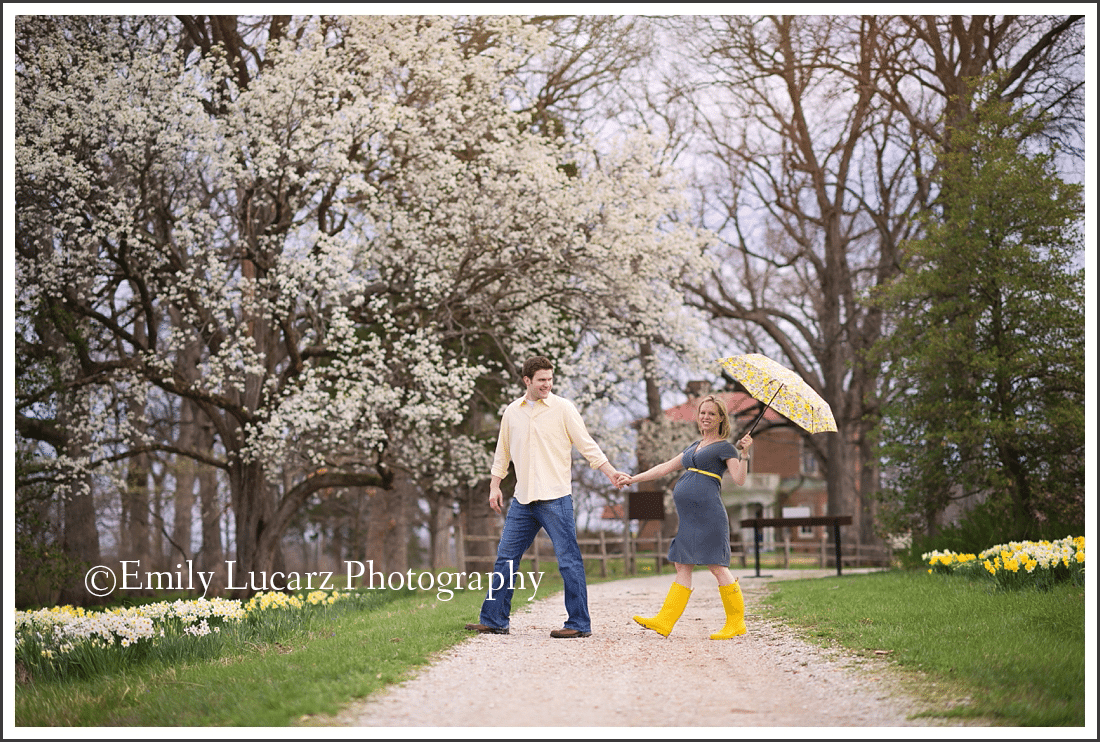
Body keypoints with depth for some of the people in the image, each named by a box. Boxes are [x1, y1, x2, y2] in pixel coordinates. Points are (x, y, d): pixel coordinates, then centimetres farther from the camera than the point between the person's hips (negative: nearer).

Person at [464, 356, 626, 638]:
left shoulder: (563, 408, -2)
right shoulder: (512, 412, 10)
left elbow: (587, 445, -2)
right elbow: (502, 452, 21)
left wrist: (611, 473, -10)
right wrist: (494, 486, 16)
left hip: (555, 498, -5)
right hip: (522, 499, 5)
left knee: (568, 560, -5)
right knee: (505, 557, 7)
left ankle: (579, 623, 1)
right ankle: (493, 620, 14)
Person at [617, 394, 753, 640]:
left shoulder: (724, 447, 2)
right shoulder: (695, 447, 23)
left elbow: (739, 480, -10)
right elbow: (667, 467, 27)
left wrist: (744, 454, -22)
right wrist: (633, 479, 25)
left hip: (708, 513, -8)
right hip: (689, 516, 8)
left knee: (717, 566, -8)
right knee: (683, 566, 4)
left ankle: (736, 623, -2)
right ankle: (664, 621, 0)